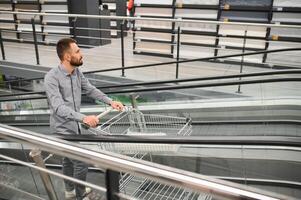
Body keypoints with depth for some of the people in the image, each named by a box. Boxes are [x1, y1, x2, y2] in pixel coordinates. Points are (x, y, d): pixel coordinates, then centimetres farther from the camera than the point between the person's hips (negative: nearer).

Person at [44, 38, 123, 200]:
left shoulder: (77, 72, -3)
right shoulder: (52, 78, -26)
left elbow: (90, 90, 10)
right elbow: (59, 107, -36)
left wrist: (110, 101, 0)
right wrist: (84, 118, -47)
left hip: (74, 126, 8)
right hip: (63, 129, -8)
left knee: (69, 159, 25)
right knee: (81, 164, -3)